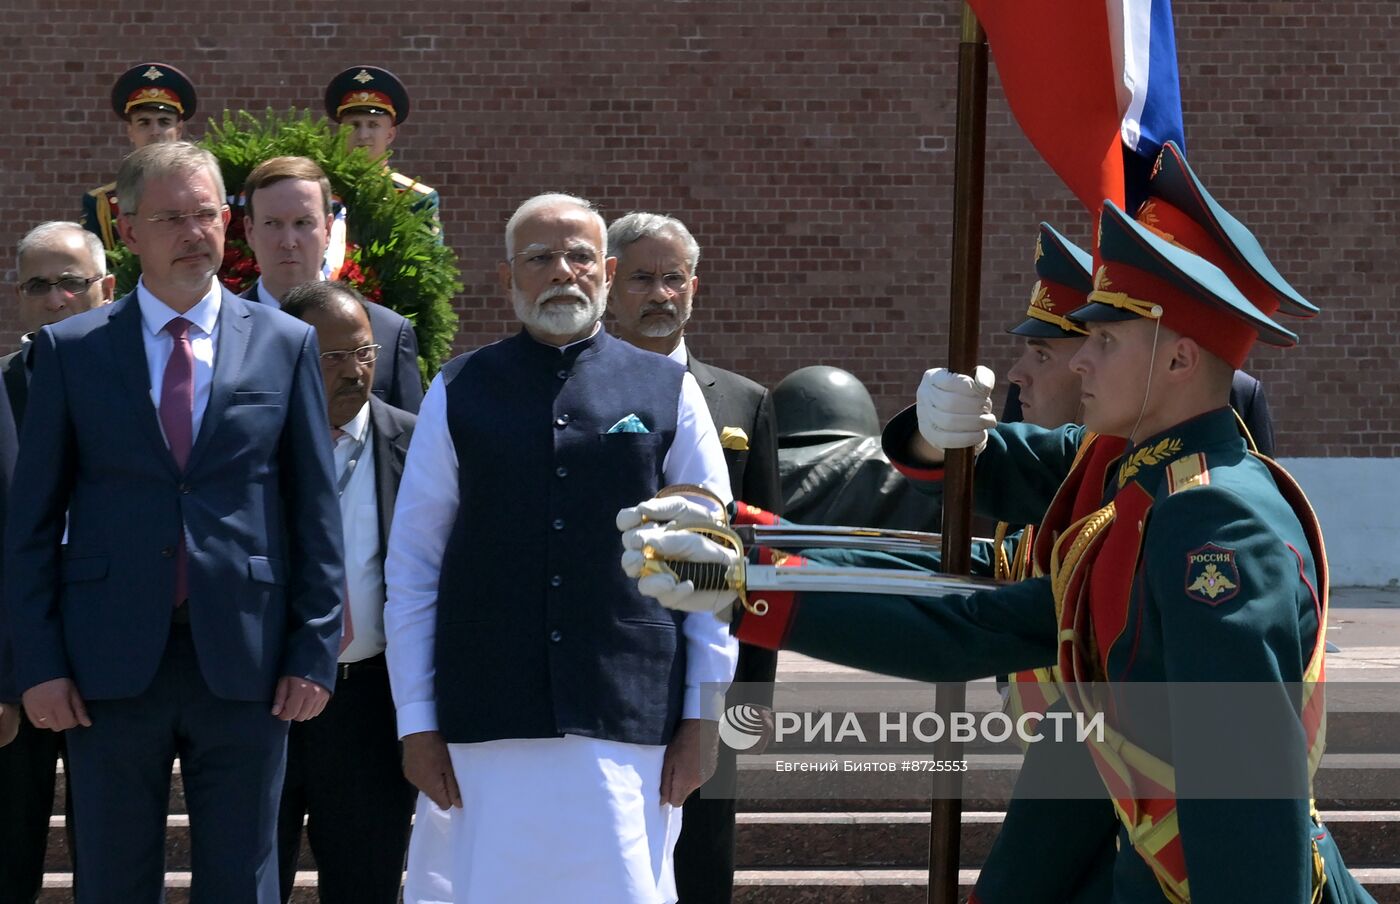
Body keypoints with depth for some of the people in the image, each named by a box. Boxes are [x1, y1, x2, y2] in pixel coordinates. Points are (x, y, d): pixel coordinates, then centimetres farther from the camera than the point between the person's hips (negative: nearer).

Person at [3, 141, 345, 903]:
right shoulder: (70, 350, 5)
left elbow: (316, 515, 6)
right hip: (112, 663, 0)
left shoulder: (285, 345, 6)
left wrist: (314, 654, -1)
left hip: (244, 664, 0)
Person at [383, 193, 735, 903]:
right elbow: (411, 568, 8)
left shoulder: (668, 393, 9)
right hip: (483, 731, 0)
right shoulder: (457, 394, 9)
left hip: (630, 725, 0)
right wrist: (417, 722, 3)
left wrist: (703, 716, 4)